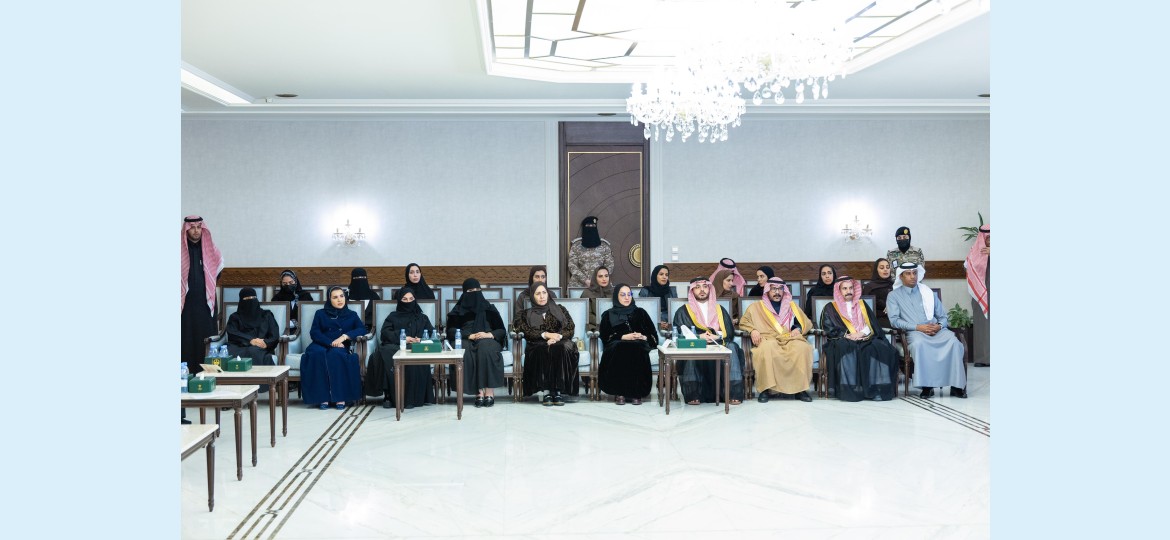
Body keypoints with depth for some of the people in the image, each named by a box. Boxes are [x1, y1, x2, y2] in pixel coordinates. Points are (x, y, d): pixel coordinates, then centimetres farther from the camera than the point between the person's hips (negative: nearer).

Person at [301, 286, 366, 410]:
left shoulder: (351, 315, 18)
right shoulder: (321, 314, 18)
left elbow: (362, 329, 3)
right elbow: (314, 333, 4)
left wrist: (345, 336, -13)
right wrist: (331, 343, -12)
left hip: (341, 347, -1)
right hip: (322, 345, 1)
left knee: (336, 354, -37)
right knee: (317, 354, -36)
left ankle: (340, 396, -38)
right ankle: (322, 397, -37)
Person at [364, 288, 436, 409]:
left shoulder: (422, 318, 29)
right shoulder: (393, 316, 27)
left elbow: (432, 333, 14)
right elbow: (384, 333, 8)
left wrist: (421, 339, -9)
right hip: (394, 346, 0)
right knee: (384, 355, -37)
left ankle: (411, 397, -34)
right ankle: (389, 396, -32)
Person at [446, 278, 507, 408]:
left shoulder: (489, 308, 20)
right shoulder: (458, 310, 19)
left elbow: (502, 331, 13)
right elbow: (451, 331, 4)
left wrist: (489, 334, -9)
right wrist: (469, 335, -13)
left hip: (487, 340, 0)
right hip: (466, 340, 0)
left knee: (485, 349, -38)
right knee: (466, 352, -37)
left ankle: (489, 391, -39)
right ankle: (479, 391, -38)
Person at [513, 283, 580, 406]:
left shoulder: (560, 310, 23)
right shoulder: (526, 314, 21)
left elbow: (570, 328, 9)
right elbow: (526, 331, 2)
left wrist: (558, 336, -12)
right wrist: (545, 335, -15)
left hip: (561, 342, 1)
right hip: (538, 345, 0)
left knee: (559, 349, -37)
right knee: (543, 350, -38)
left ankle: (559, 391, -39)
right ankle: (547, 390, -41)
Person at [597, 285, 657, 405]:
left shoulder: (640, 312, 23)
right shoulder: (608, 315, 20)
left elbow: (653, 334, 16)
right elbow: (605, 336, 5)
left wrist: (643, 337, -7)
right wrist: (624, 337, -8)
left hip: (638, 347, 1)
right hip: (616, 348, -1)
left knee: (636, 351, -36)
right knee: (620, 350, -37)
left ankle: (636, 392, -33)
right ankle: (619, 392, -33)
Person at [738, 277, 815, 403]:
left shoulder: (792, 306, 27)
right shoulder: (757, 307, 22)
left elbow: (807, 322, 24)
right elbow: (744, 322, 15)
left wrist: (798, 328, 1)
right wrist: (753, 330, -6)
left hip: (789, 338, 2)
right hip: (768, 339, -2)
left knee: (802, 348, -34)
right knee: (767, 349, -40)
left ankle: (800, 388, -28)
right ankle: (767, 389, -34)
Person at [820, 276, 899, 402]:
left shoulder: (862, 305, 26)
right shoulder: (830, 308, 17)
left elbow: (872, 324, 13)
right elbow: (829, 329, 2)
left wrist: (862, 333, -9)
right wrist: (847, 336, -13)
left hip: (865, 338, 3)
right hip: (843, 340, -3)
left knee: (881, 348, -30)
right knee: (846, 348, -39)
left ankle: (878, 388, -33)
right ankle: (851, 390, -42)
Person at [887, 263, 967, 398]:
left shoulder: (929, 293, 23)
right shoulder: (893, 296, 13)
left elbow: (943, 317, 20)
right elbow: (894, 320, -1)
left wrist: (939, 326, -4)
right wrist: (918, 327, -12)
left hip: (936, 330, 3)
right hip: (915, 332, -3)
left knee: (953, 342, -29)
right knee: (919, 343, -38)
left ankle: (956, 385, -26)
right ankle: (927, 386, -33)